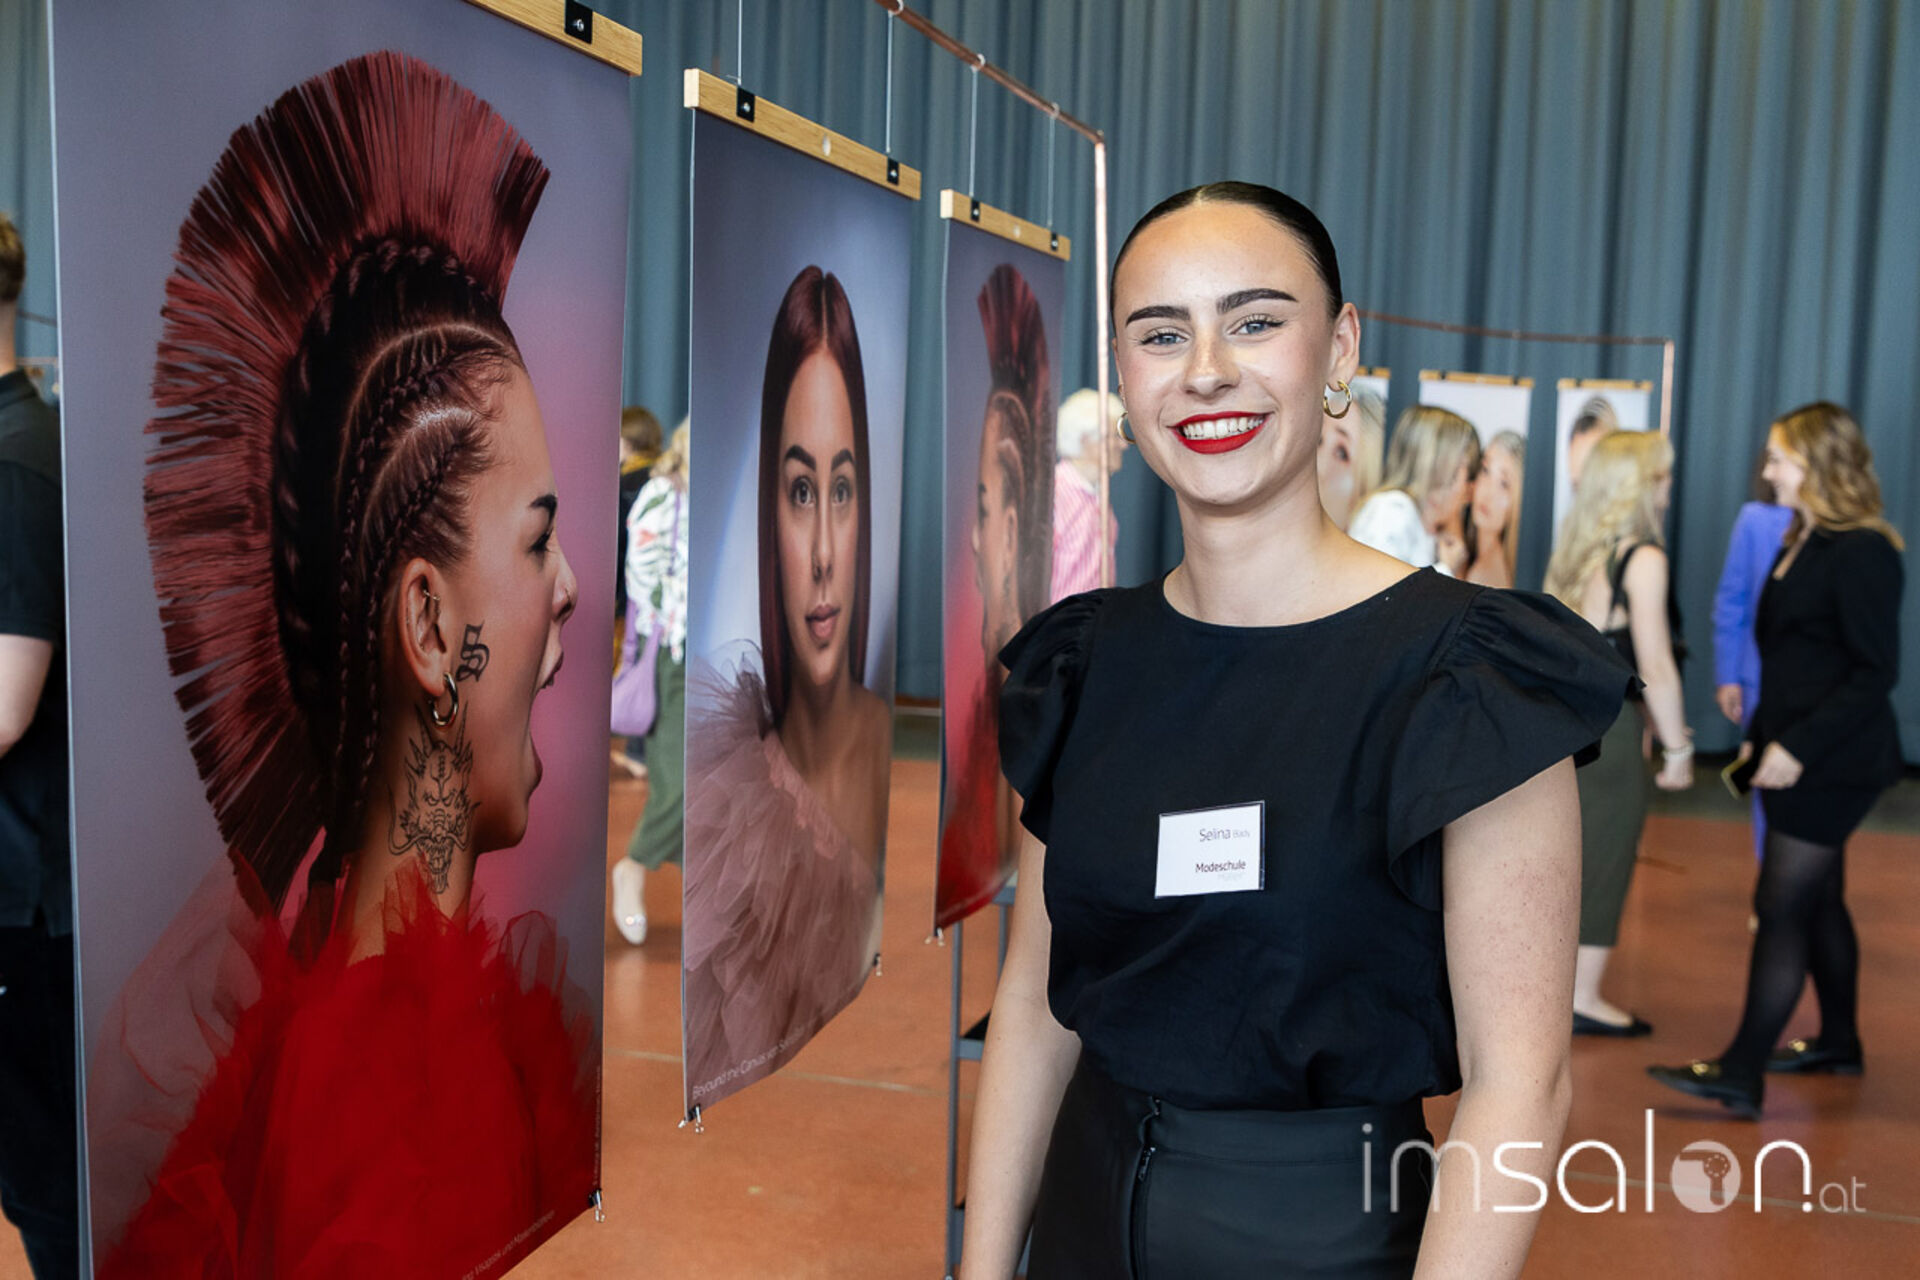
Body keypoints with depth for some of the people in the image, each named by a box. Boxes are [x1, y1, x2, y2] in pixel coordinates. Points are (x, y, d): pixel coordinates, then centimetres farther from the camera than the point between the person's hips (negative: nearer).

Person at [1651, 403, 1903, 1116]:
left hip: (1833, 765, -9)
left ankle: (1742, 1073, -3)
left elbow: (1875, 672, -20)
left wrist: (1799, 747, -23)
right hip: (1796, 757, 9)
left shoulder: (1862, 553, -16)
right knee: (1819, 901, 18)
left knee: (1782, 906, -7)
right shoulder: (1802, 542, 11)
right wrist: (1761, 737, 14)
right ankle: (1839, 1042, 33)